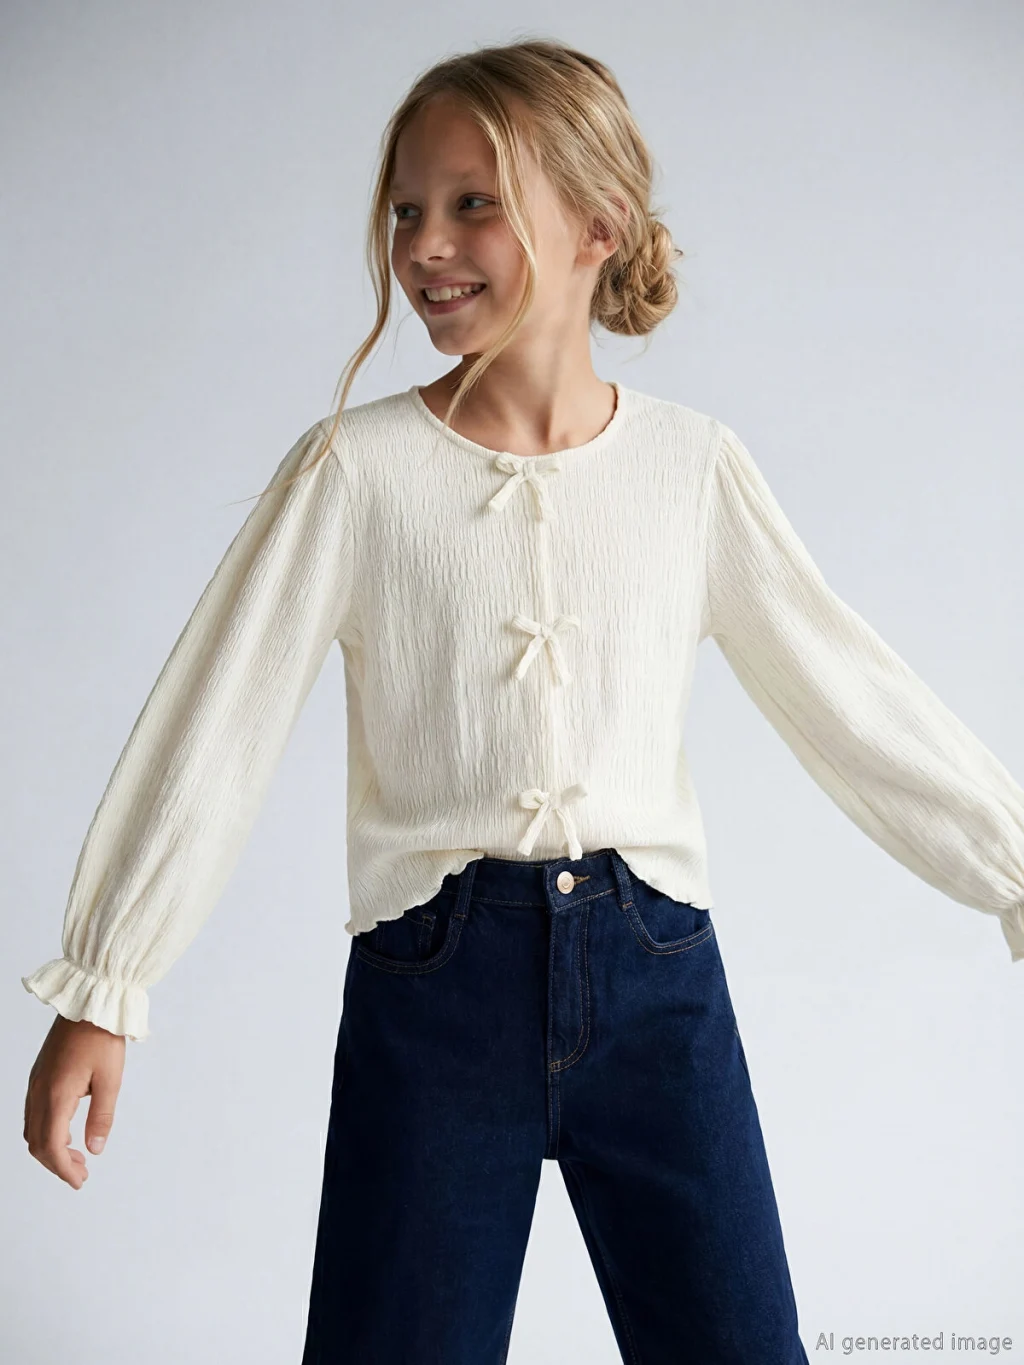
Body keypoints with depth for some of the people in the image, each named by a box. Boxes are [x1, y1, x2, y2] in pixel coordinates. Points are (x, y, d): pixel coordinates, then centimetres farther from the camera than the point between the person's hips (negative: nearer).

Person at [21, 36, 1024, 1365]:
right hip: (432, 979, -1)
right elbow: (214, 728, -2)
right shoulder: (355, 468, -3)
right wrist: (100, 991, -2)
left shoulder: (693, 467, 2)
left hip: (654, 969, 2)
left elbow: (852, 695, 7)